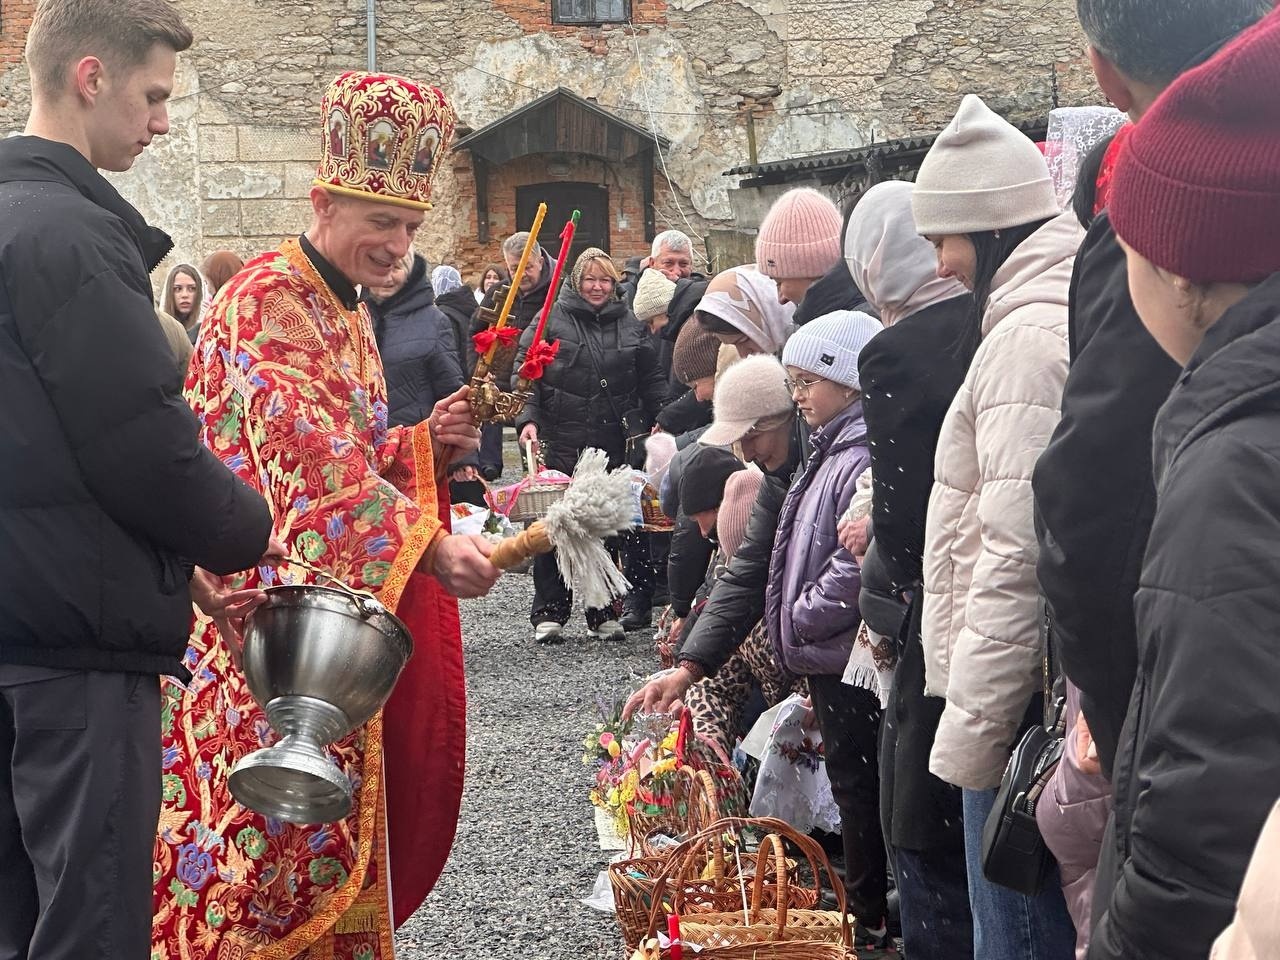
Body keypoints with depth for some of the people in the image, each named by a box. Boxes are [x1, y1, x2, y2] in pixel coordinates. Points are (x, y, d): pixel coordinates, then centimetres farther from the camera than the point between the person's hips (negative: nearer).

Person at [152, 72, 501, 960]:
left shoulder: (349, 312, 15)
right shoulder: (267, 300, -14)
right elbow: (307, 451, -28)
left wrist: (424, 444, 1)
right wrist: (431, 544, -38)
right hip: (273, 603, -9)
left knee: (340, 809, 11)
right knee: (283, 821, -8)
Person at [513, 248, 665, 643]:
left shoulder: (629, 325, 13)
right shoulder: (551, 320, 3)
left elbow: (651, 382, 16)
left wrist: (656, 425, 5)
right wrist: (528, 419, -14)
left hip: (613, 444, 3)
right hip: (561, 443, -3)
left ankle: (603, 613, 17)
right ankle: (549, 614, 7)